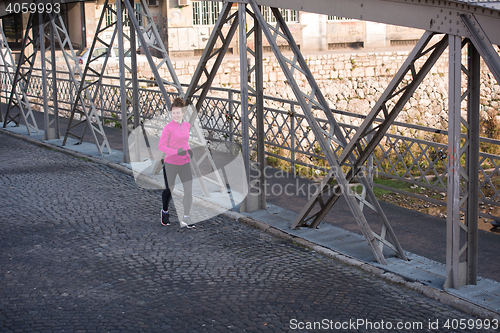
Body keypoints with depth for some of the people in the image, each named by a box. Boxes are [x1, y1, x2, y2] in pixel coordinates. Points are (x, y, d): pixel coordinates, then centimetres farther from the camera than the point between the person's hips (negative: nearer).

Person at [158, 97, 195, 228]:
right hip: (170, 163, -4)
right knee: (169, 190, 11)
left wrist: (188, 150, 5)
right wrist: (176, 152, -24)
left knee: (189, 191, -5)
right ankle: (165, 212, 39)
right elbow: (161, 146, -12)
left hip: (185, 163, 4)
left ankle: (185, 219, 3)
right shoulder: (168, 127, -12)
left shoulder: (187, 125, 5)